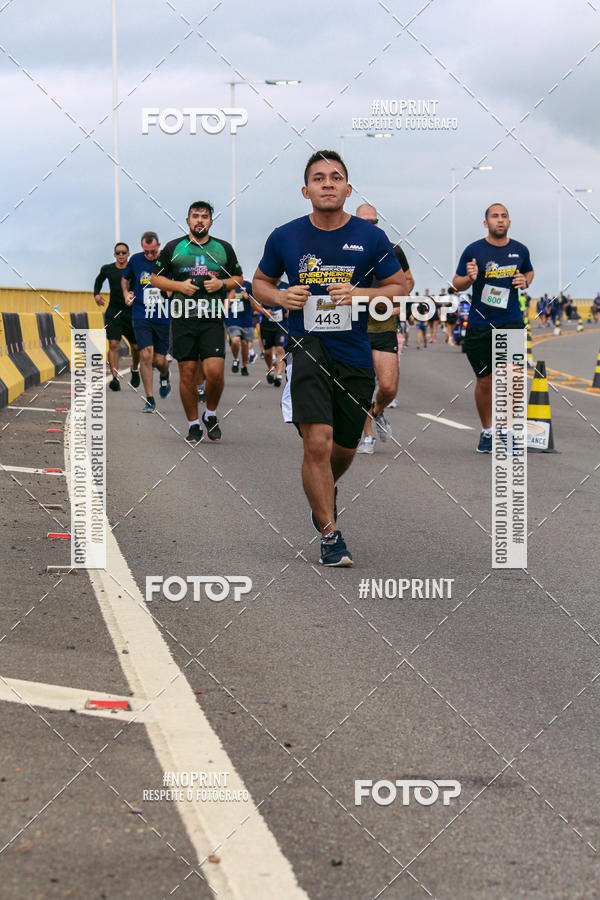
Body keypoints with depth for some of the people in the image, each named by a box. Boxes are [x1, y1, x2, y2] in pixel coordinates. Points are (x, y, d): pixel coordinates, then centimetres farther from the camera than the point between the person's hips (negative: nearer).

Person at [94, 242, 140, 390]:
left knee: (136, 347, 8)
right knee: (113, 344, -15)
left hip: (132, 312, 0)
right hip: (113, 311, 0)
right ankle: (115, 378, -18)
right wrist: (96, 294, 9)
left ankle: (135, 370, 38)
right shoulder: (107, 269, 5)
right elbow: (99, 281, 25)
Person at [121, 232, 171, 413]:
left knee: (159, 360, 2)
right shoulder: (135, 260, 3)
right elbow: (125, 278, 22)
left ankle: (164, 377, 41)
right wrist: (126, 293, 6)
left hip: (164, 317, 0)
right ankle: (150, 399, -4)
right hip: (141, 316, 0)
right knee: (145, 355, -14)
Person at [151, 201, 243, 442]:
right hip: (183, 318, 0)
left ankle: (211, 414, 13)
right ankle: (193, 424, 14)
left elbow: (239, 278, 18)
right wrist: (179, 285, -6)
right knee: (187, 374, 1)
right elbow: (156, 278, 11)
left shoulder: (224, 248, 10)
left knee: (214, 371, -13)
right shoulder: (173, 248, 7)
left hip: (213, 319, 0)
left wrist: (222, 284, -4)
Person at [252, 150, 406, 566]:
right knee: (318, 442, -17)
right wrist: (280, 296, -8)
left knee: (344, 449, 15)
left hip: (355, 355, 2)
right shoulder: (285, 238, 0)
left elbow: (399, 287, 6)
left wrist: (360, 294, -12)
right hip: (307, 348, -2)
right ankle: (330, 535, -5)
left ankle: (324, 491, 50)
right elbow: (260, 282, 15)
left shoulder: (370, 237, -1)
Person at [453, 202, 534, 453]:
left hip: (511, 322, 1)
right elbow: (456, 283, 4)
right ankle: (487, 431, 23)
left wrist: (525, 281, 3)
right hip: (480, 324, -1)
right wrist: (469, 278, -18)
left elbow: (529, 271, 26)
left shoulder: (520, 250, 6)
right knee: (484, 381, 6)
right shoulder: (473, 251, -2)